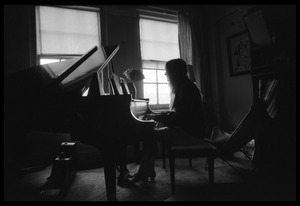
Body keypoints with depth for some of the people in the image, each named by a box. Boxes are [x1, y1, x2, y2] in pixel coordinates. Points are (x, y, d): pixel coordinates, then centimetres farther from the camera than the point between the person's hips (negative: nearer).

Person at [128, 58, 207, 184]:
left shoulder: (187, 88, -16)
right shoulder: (180, 88, 15)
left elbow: (178, 117, -23)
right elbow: (174, 113, 18)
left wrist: (155, 117, -15)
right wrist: (157, 115, 6)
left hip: (190, 134, -10)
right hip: (184, 129, 10)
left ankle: (144, 173, 1)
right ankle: (147, 171, 8)